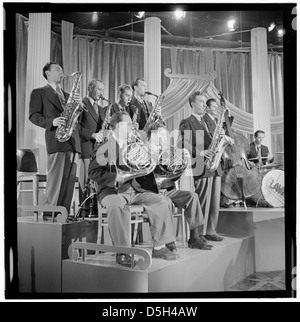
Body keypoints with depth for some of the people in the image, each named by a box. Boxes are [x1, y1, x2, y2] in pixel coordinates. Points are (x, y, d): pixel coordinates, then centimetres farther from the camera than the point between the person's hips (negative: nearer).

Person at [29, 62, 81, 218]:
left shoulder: (67, 95, 28)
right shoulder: (39, 92, 9)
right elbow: (34, 115, -1)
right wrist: (51, 122, -16)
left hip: (73, 140, 6)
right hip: (56, 140, -6)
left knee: (70, 180, 2)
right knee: (56, 179, -10)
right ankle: (49, 214, -3)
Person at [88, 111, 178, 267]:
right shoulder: (103, 148, 0)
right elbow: (93, 172, -10)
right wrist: (117, 177, -21)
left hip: (134, 189, 6)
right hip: (112, 190, -6)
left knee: (163, 201, -13)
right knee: (117, 205, -40)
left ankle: (159, 247, -5)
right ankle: (122, 253, -29)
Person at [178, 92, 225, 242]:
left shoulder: (209, 121, 22)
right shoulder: (187, 123, -2)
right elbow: (182, 144, -15)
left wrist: (221, 134, 0)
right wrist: (200, 153, -24)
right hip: (201, 167, -7)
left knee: (215, 201, 9)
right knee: (202, 203, -5)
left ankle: (211, 231, 19)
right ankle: (197, 234, 5)